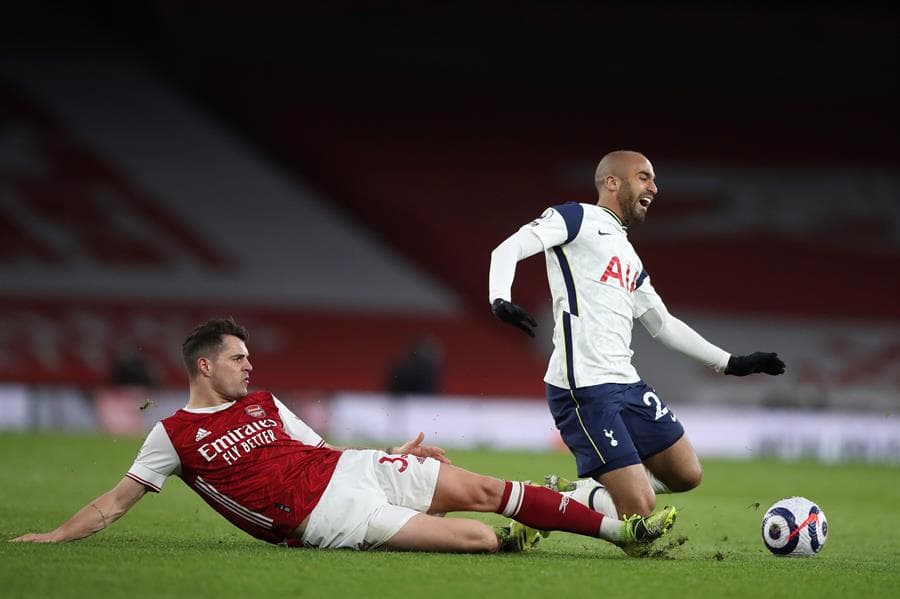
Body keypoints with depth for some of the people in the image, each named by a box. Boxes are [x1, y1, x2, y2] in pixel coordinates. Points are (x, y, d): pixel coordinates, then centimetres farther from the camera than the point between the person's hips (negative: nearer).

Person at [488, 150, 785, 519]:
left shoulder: (629, 257, 24)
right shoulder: (577, 219, -1)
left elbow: (663, 325, 31)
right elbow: (508, 250, -13)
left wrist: (730, 363, 29)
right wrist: (500, 300, -33)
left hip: (626, 385, 9)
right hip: (584, 388, -9)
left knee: (686, 475, 10)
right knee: (639, 508, -16)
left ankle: (575, 491, 14)